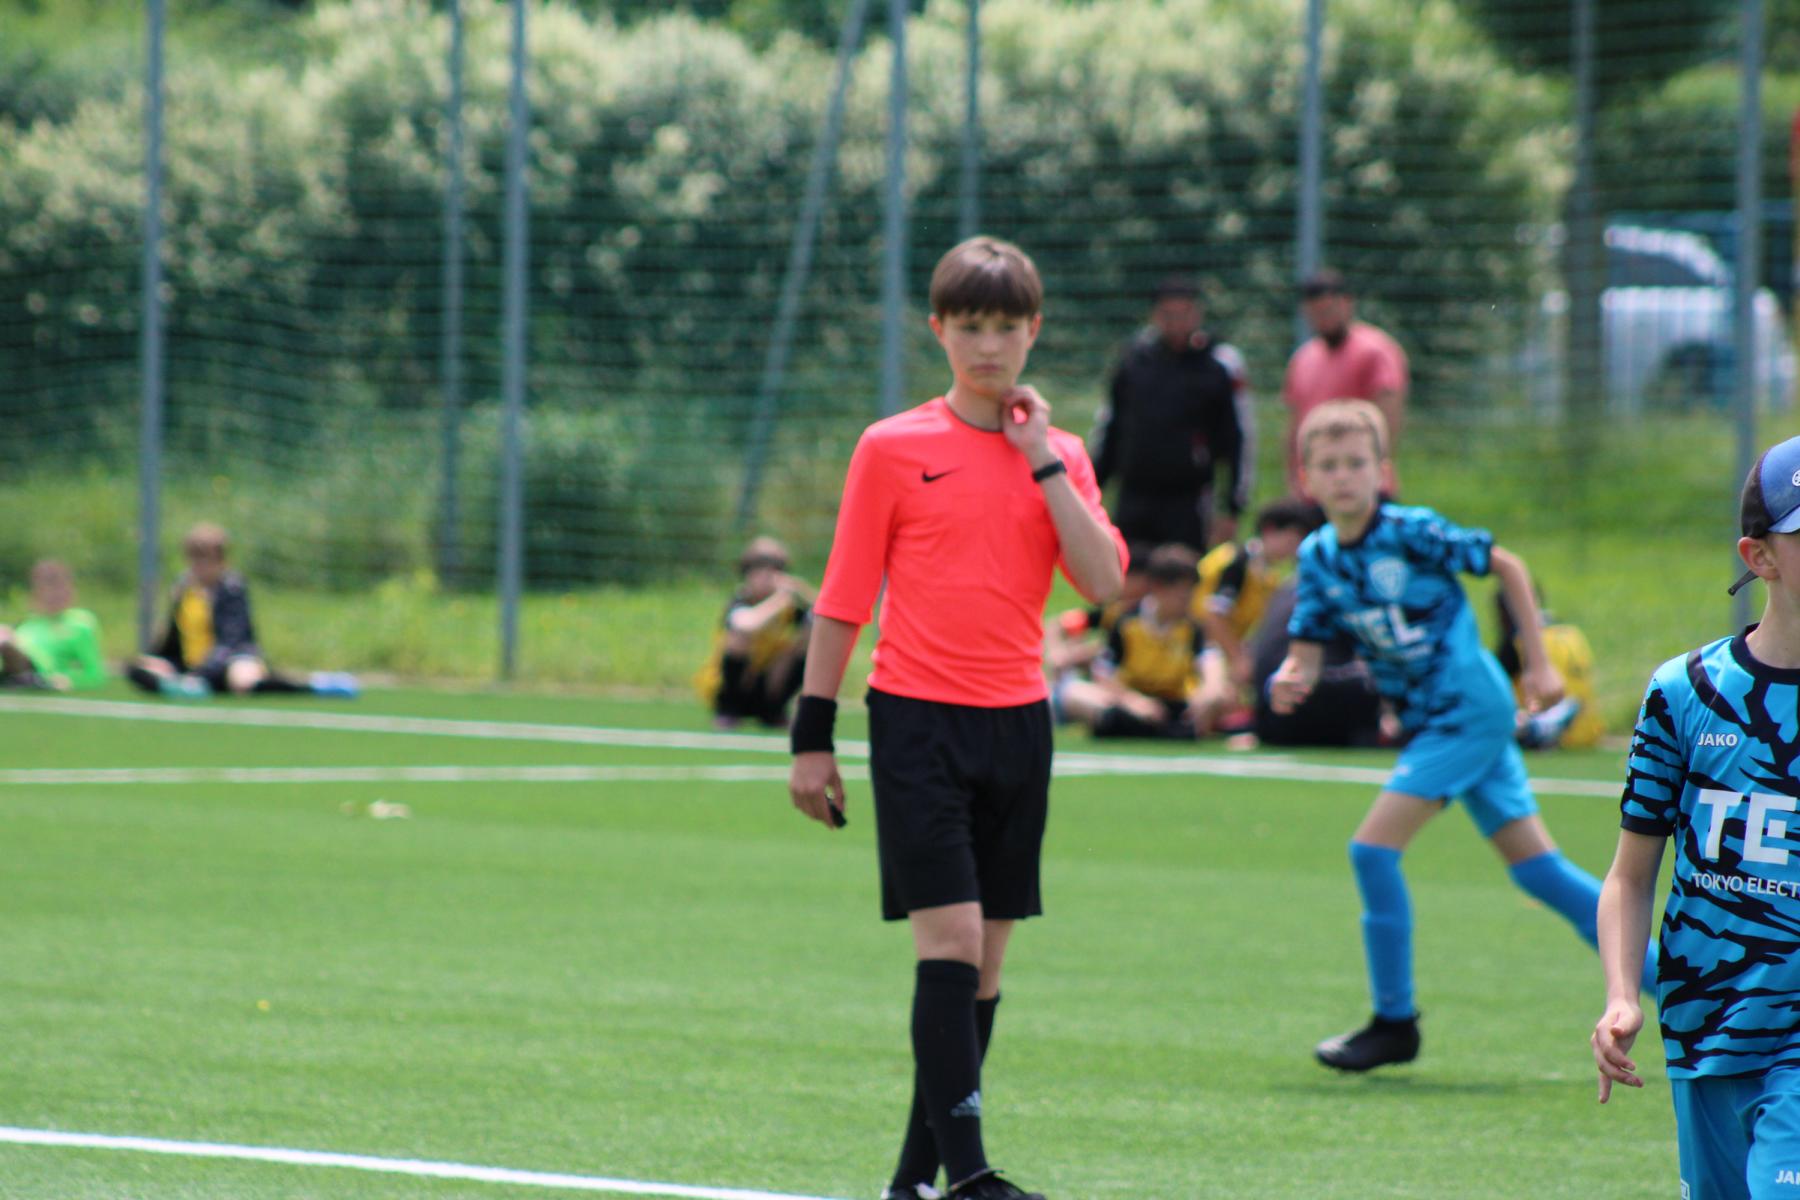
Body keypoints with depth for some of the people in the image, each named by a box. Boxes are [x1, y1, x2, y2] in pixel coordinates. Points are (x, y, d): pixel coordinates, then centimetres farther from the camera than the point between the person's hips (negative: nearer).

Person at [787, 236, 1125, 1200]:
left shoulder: (1057, 456, 9)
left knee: (985, 961, 6)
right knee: (950, 939, -14)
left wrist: (1043, 458, -8)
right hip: (918, 719, -4)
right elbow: (842, 601, 2)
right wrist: (812, 738, 0)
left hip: (1017, 723, 4)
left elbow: (1102, 580, -6)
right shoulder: (892, 449, 0)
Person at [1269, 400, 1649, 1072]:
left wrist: (1538, 663, -5)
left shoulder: (1412, 533, -14)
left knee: (1374, 848, -13)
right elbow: (1306, 652, 4)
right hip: (1432, 719, 7)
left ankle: (1395, 1023, -2)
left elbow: (1507, 567, -5)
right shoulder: (1318, 557, 4)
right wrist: (1289, 682, -19)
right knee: (1535, 866, 8)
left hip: (1469, 708, -7)